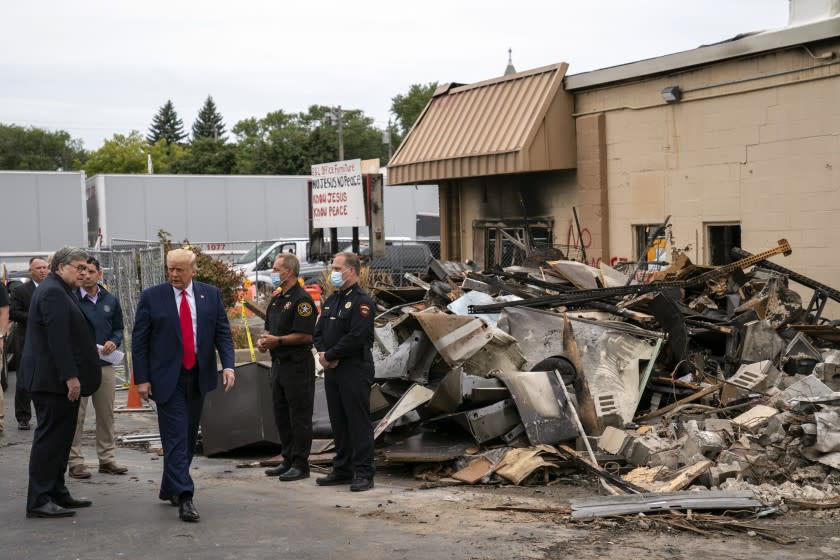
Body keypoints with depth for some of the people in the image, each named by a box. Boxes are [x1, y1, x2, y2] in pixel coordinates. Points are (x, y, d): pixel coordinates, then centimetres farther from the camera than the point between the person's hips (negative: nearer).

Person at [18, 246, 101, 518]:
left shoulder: (61, 291, 17)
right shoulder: (53, 292, -15)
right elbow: (58, 338, -22)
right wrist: (70, 376, -23)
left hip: (59, 379, 10)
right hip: (53, 380, -10)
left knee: (60, 438, 14)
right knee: (49, 437, -8)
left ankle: (56, 493, 20)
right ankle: (39, 501, -5)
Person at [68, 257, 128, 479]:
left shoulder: (111, 300, 9)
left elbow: (118, 328, 16)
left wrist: (114, 341, -4)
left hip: (105, 364, 4)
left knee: (106, 413, 10)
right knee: (76, 415, -1)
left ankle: (107, 458, 19)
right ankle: (75, 462, 5)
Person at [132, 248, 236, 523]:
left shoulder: (211, 294, 5)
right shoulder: (152, 297, -2)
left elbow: (223, 333, 4)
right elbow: (139, 341, -1)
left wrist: (228, 365, -11)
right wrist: (142, 379, -7)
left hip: (198, 376, 4)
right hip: (168, 378, -4)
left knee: (189, 437, 12)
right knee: (176, 437, -9)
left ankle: (170, 489, 27)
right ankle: (184, 497, -12)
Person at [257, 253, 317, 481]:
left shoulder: (301, 299, -13)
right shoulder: (277, 300, 16)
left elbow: (305, 335, -19)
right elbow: (269, 328, 24)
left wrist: (277, 340, -20)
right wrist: (263, 339, 3)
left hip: (297, 365, -10)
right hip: (279, 364, 10)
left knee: (299, 417, -4)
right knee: (281, 416, 14)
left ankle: (300, 465, 0)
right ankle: (288, 461, 22)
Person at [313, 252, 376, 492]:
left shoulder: (361, 301, -11)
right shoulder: (331, 301, 17)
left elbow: (356, 337, -20)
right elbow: (319, 332, 16)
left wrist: (330, 355, -14)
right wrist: (322, 353, -4)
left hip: (355, 370, -9)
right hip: (332, 370, 9)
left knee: (358, 422, -6)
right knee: (338, 422, 13)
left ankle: (363, 473, -3)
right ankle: (342, 470, 22)